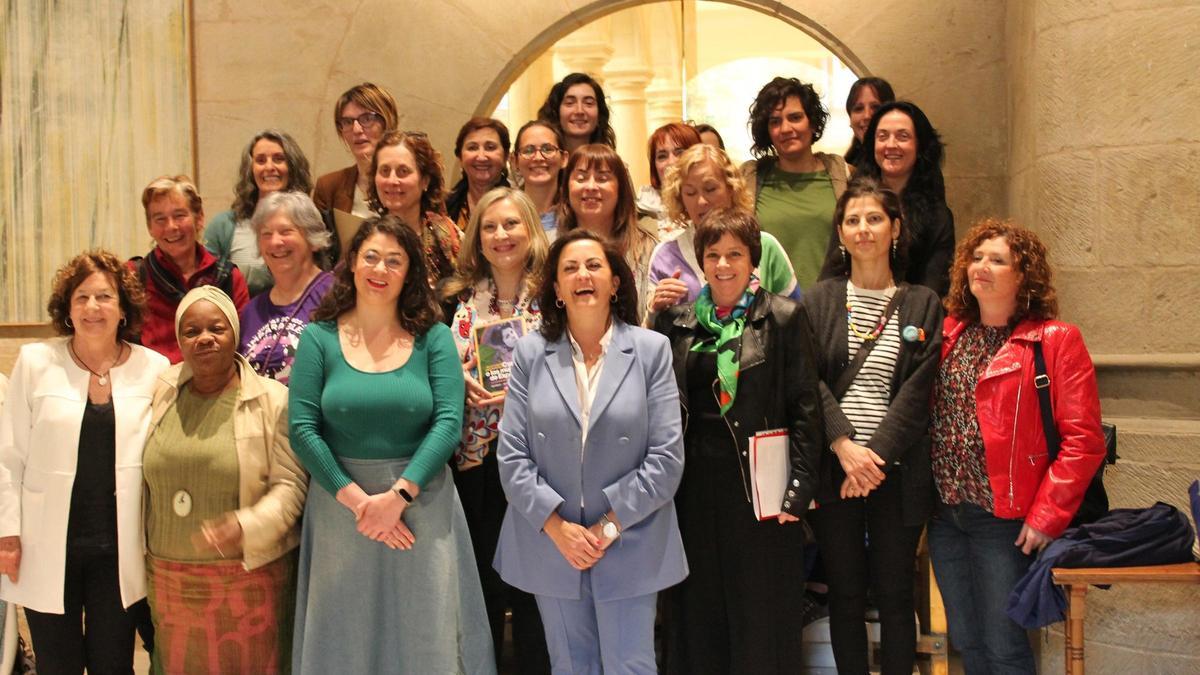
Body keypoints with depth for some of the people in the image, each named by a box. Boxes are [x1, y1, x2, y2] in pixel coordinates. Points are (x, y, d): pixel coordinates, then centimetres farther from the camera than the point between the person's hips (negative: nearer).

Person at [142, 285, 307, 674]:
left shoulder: (272, 400, -7)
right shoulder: (163, 393, 6)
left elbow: (291, 485, -10)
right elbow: (150, 480, 14)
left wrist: (245, 527, -25)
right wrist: (146, 555, 13)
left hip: (248, 577, -3)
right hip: (171, 581, 4)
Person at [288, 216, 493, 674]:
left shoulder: (433, 337, 0)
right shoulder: (319, 337, 0)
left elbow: (448, 423, -9)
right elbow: (302, 429, -7)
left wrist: (398, 495, -18)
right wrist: (356, 499, -15)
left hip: (421, 502, 0)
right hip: (340, 502, 1)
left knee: (426, 634, 9)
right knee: (347, 636, 12)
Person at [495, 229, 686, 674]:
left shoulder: (651, 349, -3)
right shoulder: (531, 353, 1)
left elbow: (666, 457, -7)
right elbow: (512, 456, -2)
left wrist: (610, 525, -11)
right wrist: (557, 526, -11)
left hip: (628, 546, -1)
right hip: (549, 543, 2)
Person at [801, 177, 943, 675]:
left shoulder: (922, 305, 6)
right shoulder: (819, 301, 7)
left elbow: (918, 390, -2)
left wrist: (876, 453, -13)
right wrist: (845, 446, -14)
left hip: (896, 470, 0)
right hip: (834, 467, 1)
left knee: (895, 595, 5)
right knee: (845, 593, 8)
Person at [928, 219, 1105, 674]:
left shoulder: (1056, 341, -8)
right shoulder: (949, 334, 8)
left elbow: (1083, 440, -12)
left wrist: (1047, 516, -15)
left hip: (1002, 519, -5)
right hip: (945, 513, 5)